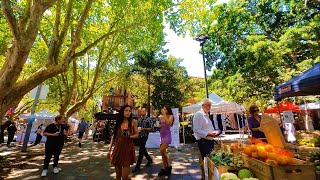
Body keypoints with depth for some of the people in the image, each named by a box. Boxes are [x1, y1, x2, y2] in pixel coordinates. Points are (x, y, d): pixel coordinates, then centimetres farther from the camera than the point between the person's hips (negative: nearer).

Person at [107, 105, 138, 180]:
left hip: (128, 148, -3)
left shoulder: (133, 122, -4)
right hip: (118, 148, 3)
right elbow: (114, 136, 6)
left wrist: (130, 136, -18)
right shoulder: (118, 122, 4)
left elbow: (137, 135, 1)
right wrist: (109, 149, 5)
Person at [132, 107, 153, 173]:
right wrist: (137, 129, -3)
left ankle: (137, 166, 8)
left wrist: (143, 129, -21)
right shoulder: (139, 119, 11)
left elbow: (151, 128, -10)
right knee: (143, 149, 17)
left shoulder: (149, 119, -7)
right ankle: (149, 159, 38)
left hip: (144, 136, -6)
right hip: (139, 135, 6)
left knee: (141, 150, -3)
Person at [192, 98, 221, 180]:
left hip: (210, 141, 10)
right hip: (203, 141, -10)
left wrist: (214, 132, 7)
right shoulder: (198, 114, -16)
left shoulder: (206, 115, 15)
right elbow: (196, 130, -23)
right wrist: (208, 134, -24)